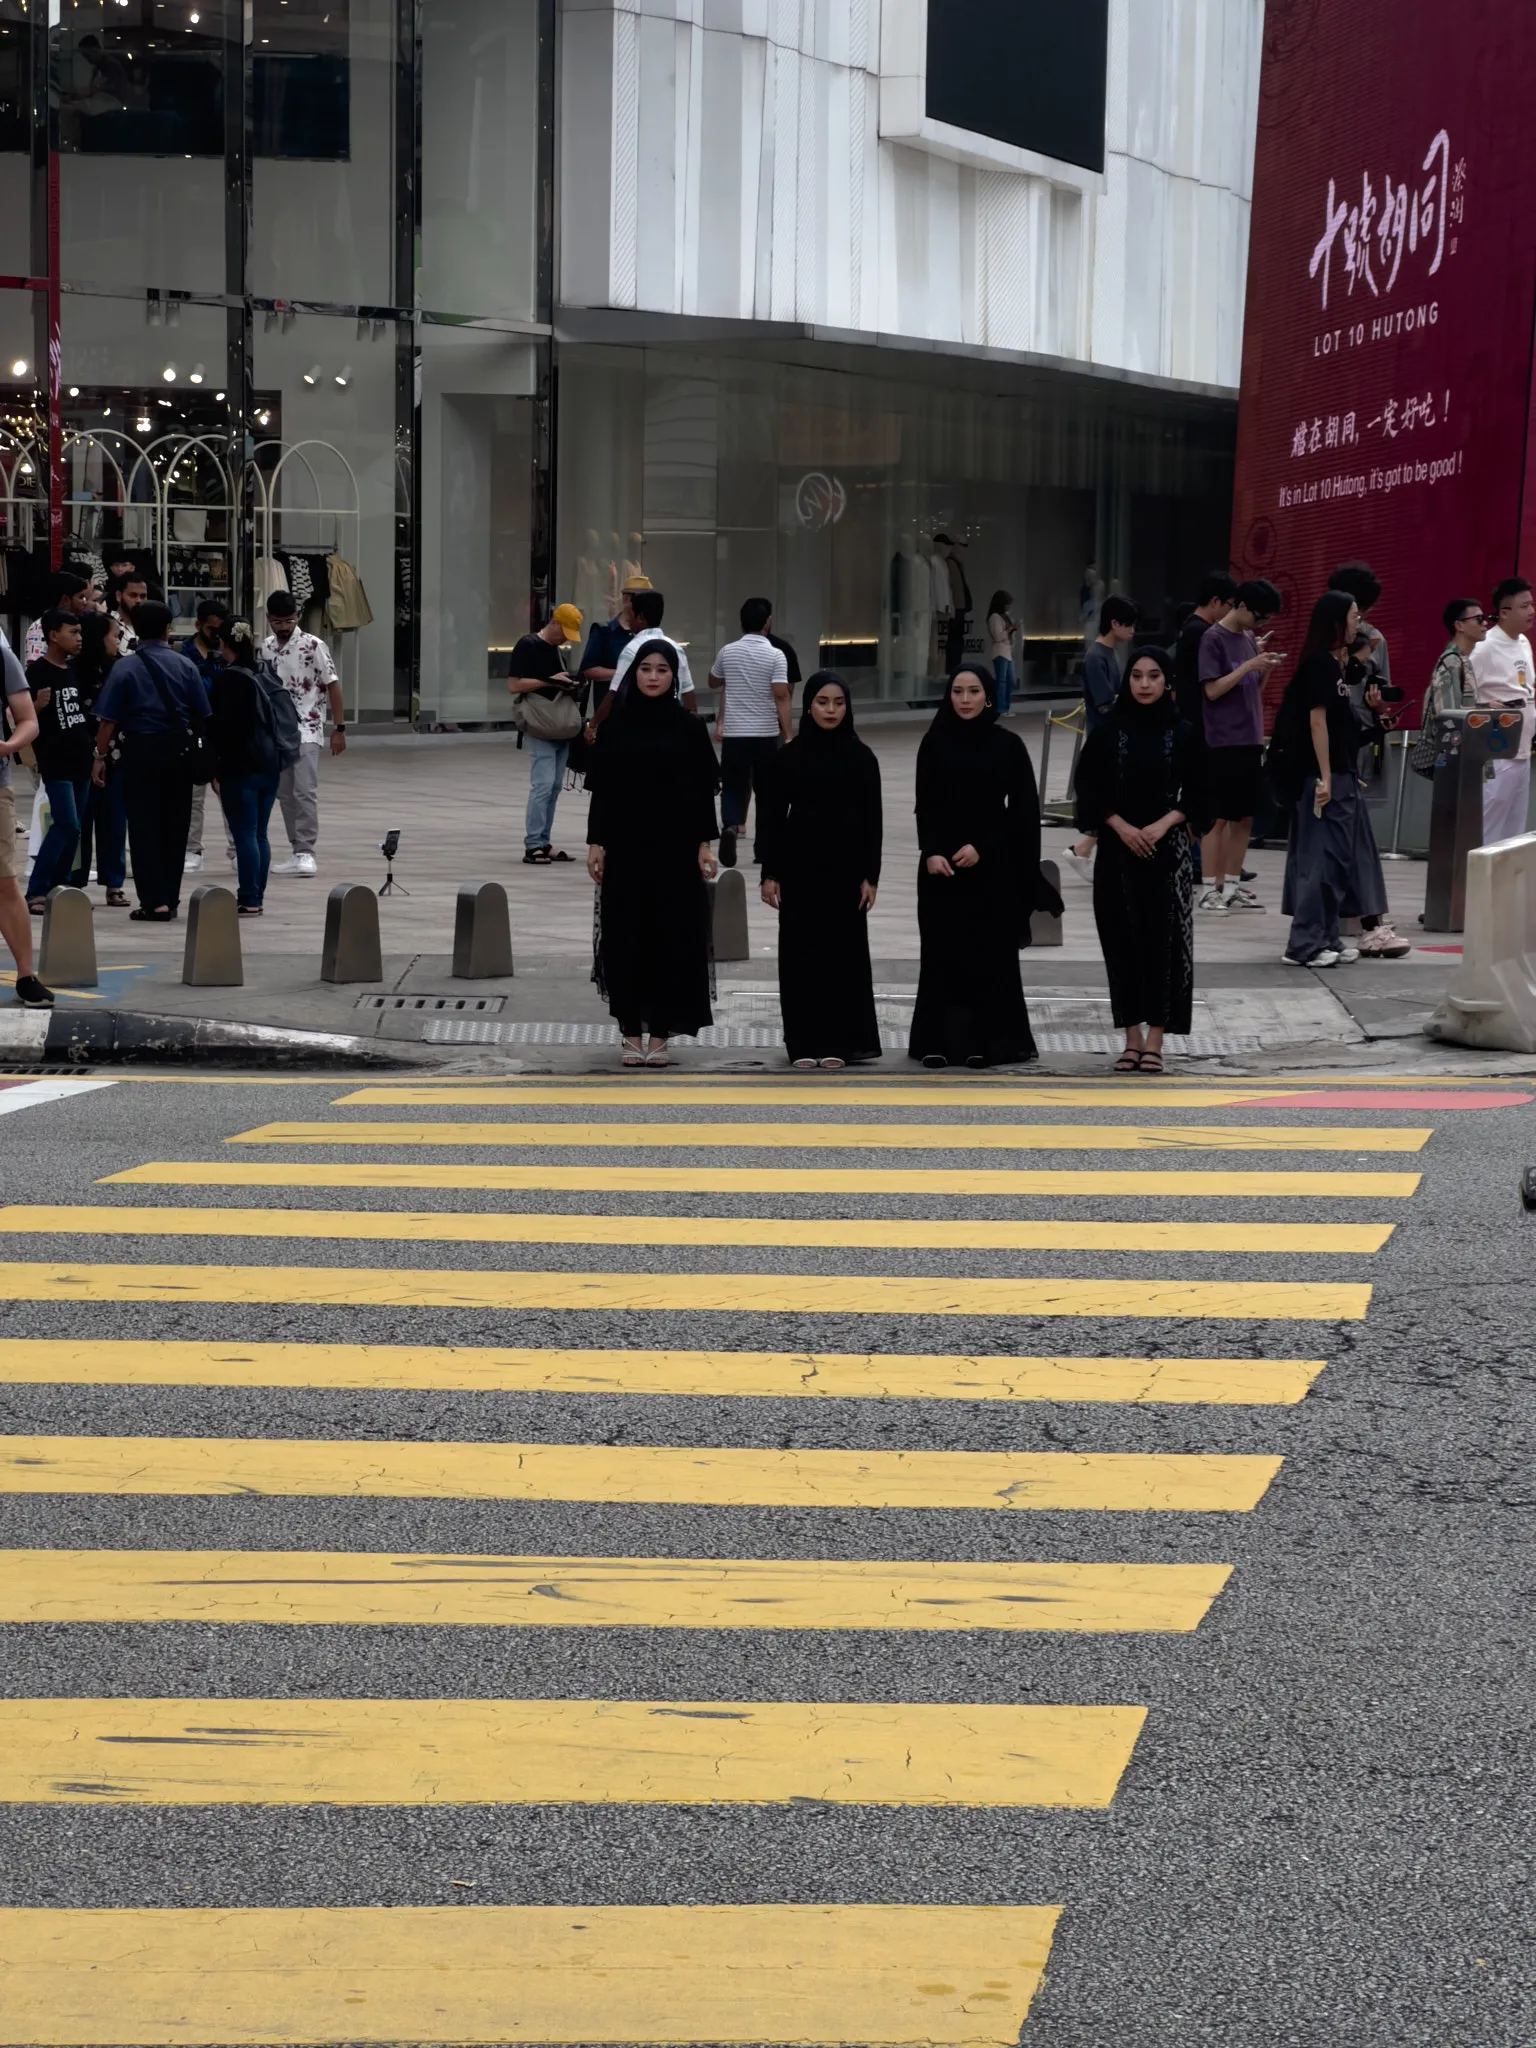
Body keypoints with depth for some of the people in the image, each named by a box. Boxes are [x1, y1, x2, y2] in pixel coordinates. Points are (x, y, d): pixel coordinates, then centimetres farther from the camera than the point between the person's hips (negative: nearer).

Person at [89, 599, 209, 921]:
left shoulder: (125, 667, -6)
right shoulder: (184, 665, 2)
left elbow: (108, 719, -9)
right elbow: (201, 715, 4)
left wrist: (101, 755, -2)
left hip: (141, 749, -3)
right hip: (179, 750, 3)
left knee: (144, 826, 1)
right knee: (175, 825, 11)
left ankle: (154, 901, -4)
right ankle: (171, 899, 17)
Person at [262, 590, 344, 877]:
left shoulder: (313, 645, -7)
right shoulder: (265, 648, 7)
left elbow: (333, 686, -5)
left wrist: (339, 728, -7)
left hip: (306, 730, -5)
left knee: (305, 791, -14)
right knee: (285, 794, 8)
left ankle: (306, 853, -12)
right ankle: (297, 852, 15)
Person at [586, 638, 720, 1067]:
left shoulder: (690, 727, 2)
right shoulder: (616, 725, 3)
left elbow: (702, 791, 2)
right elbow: (601, 788, 4)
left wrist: (705, 844, -5)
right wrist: (595, 843, -2)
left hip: (675, 846, 0)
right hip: (626, 846, 1)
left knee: (672, 935, 0)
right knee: (625, 936, 1)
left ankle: (661, 1034, 8)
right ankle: (631, 1032, 10)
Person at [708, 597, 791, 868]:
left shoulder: (727, 651, 2)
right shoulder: (775, 655, -8)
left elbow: (713, 683, 19)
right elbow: (781, 696, -15)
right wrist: (788, 736, -14)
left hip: (734, 733, 1)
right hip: (767, 734, -1)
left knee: (732, 788, 6)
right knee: (766, 790, 12)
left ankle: (730, 826, -22)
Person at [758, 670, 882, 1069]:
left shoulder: (862, 758, 2)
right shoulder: (788, 758, 0)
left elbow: (872, 822, 3)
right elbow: (771, 817, 1)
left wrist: (870, 875, -3)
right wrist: (769, 873, -4)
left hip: (845, 870, 0)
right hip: (800, 869, 0)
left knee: (843, 951, 2)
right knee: (801, 953, 2)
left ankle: (837, 1040, 9)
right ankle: (803, 1042, 9)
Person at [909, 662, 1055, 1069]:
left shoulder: (1008, 745, 0)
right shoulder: (934, 743, 4)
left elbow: (1022, 808, -2)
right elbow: (925, 806, 3)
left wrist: (981, 847, -11)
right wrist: (930, 852, -12)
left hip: (993, 867, -1)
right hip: (941, 864, 1)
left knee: (991, 951, 0)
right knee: (943, 951, 0)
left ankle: (987, 1041, 5)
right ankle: (939, 1041, 4)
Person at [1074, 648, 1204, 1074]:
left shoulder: (1182, 732, 2)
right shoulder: (1109, 730, 2)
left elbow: (1195, 793, 2)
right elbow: (1090, 788, 2)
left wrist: (1162, 825, -12)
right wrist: (1122, 826, -10)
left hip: (1167, 849, -1)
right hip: (1117, 848, 1)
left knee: (1162, 940, -3)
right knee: (1123, 940, 2)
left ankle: (1154, 1042, 0)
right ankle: (1132, 1038, 10)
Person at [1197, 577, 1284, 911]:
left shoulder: (1250, 638, 13)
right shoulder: (1213, 638, -8)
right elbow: (1213, 689, -13)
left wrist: (1266, 668, -2)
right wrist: (1249, 665, -18)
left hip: (1251, 740, 7)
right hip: (1223, 742, -7)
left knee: (1245, 818, 8)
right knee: (1218, 818, -3)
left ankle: (1232, 887, 14)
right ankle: (1211, 889, 2)